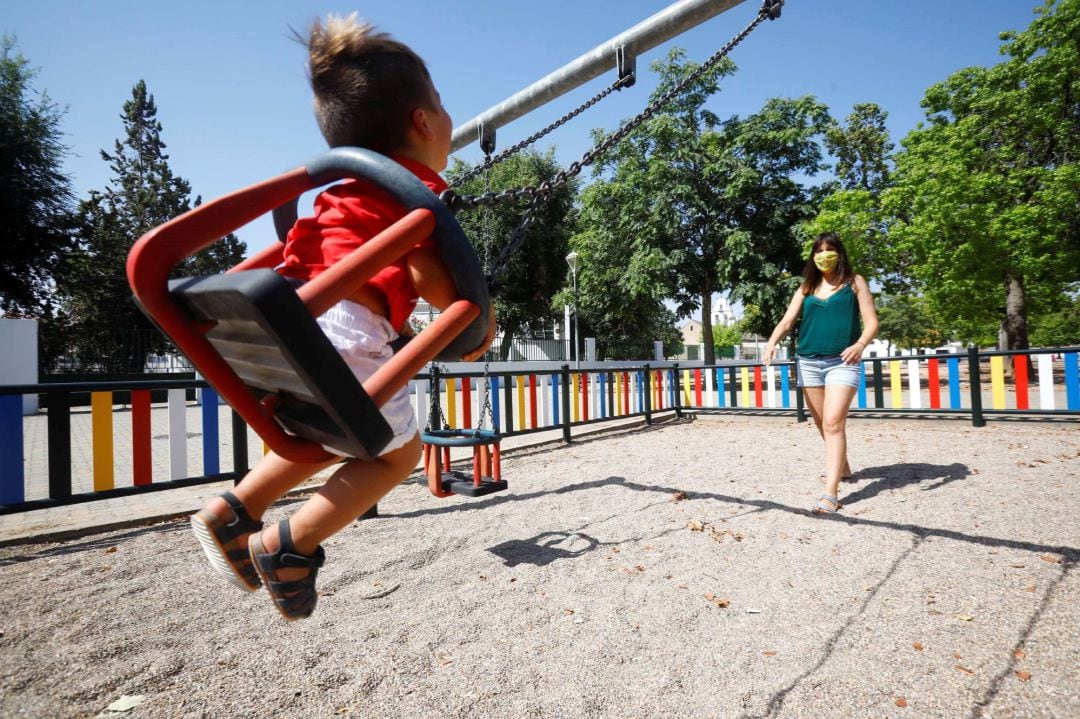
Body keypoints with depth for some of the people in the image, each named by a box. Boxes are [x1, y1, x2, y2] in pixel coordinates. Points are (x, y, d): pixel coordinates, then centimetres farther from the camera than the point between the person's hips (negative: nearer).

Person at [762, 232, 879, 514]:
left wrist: (860, 344, -22)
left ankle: (831, 493, -17)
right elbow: (787, 322, 4)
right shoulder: (806, 288, 13)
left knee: (833, 422, -16)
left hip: (842, 362, -4)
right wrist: (772, 342, -17)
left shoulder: (855, 283, 6)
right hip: (808, 362, 4)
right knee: (822, 422, 13)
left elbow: (871, 322, 0)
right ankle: (842, 467, 37)